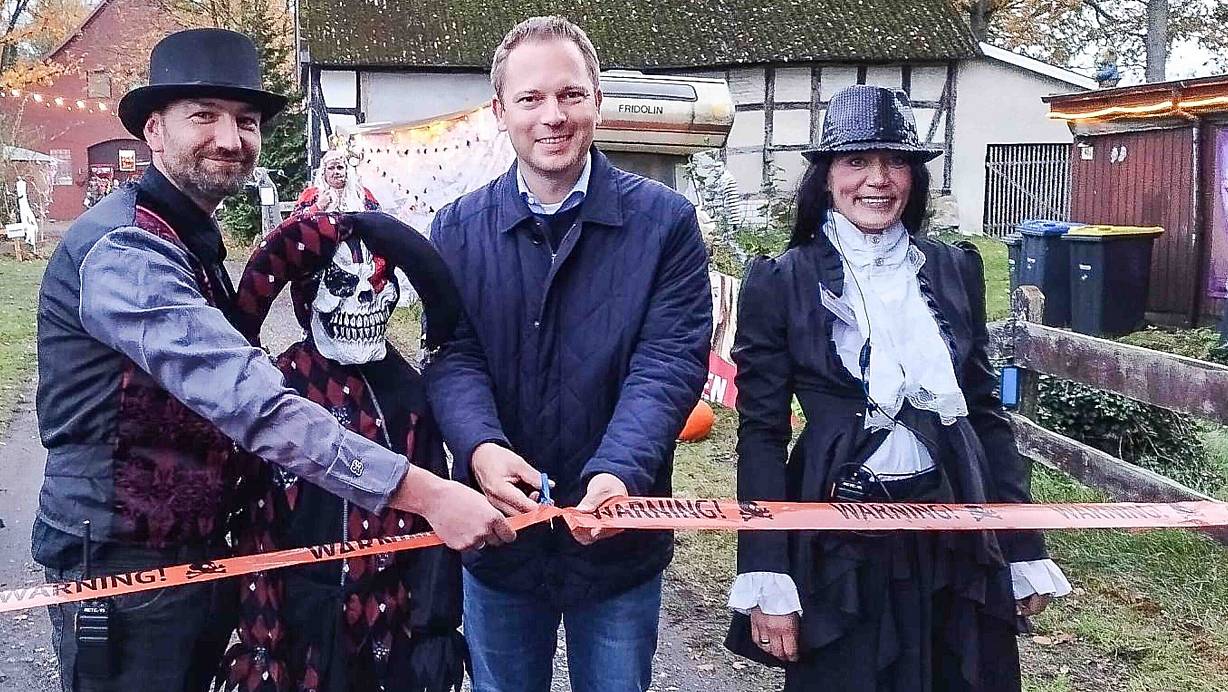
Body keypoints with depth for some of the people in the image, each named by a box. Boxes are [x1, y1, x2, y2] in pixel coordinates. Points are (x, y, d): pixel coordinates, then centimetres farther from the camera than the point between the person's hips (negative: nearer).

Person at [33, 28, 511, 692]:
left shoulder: (195, 241, 11)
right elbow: (250, 401, -33)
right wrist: (423, 493, -37)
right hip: (122, 564, -9)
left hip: (200, 554, 9)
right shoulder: (123, 250, -21)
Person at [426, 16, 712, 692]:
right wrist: (481, 448, -27)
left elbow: (669, 362, -14)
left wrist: (618, 473, -30)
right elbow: (453, 357, -6)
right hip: (497, 529, 2)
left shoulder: (665, 222, -7)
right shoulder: (458, 229, 0)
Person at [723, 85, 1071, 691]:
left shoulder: (955, 270, 5)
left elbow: (985, 411, 10)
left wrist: (1026, 550, 8)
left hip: (954, 533, 4)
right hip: (838, 544, -3)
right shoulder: (782, 283, -5)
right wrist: (765, 580, -12)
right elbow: (761, 434, -6)